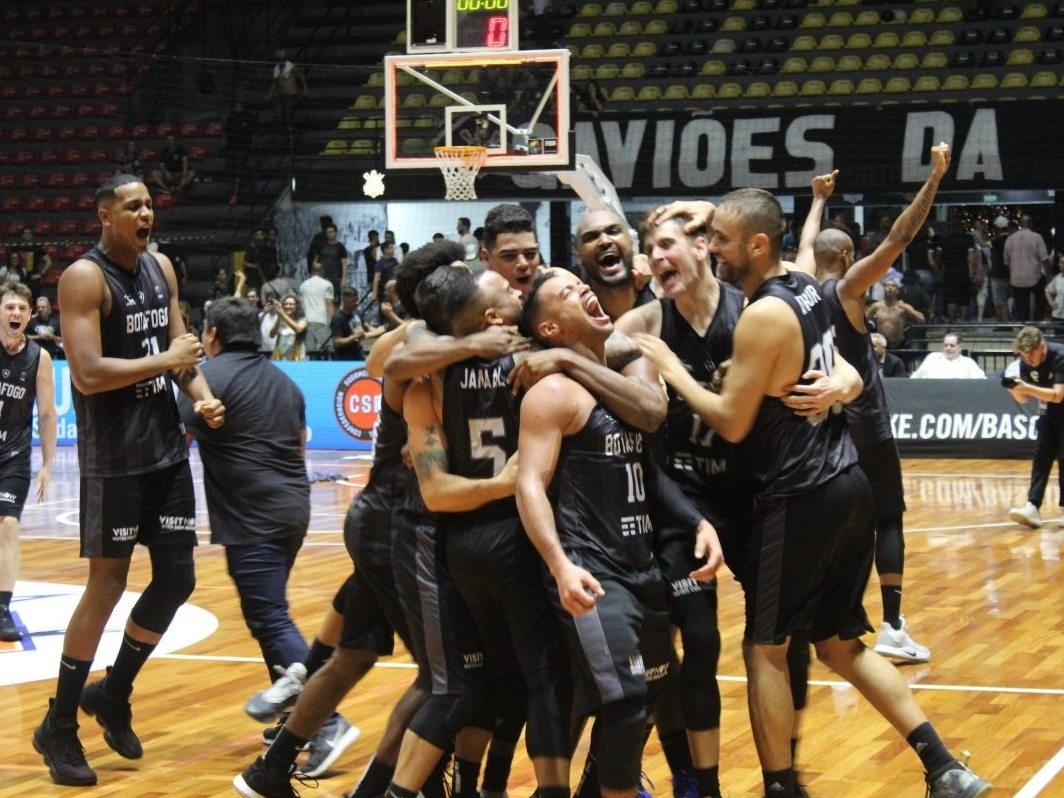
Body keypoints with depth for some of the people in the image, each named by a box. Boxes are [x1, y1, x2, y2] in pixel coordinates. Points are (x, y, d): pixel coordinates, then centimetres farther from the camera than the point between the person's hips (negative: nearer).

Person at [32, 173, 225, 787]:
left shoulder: (161, 267, 8)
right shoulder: (85, 277, -15)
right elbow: (88, 374, -23)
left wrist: (201, 395, -4)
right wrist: (165, 361, -18)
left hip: (167, 449, 7)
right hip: (113, 458, -7)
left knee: (178, 579, 8)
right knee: (108, 584, -4)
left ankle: (113, 693, 27)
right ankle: (59, 726, 9)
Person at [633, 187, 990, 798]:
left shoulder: (764, 314, -16)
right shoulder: (807, 290, 11)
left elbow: (731, 423, -14)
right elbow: (847, 376, 22)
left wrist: (671, 367, -5)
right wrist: (839, 388, 1)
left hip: (801, 497, -9)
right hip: (845, 484, 9)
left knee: (765, 648, 4)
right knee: (841, 643, 17)